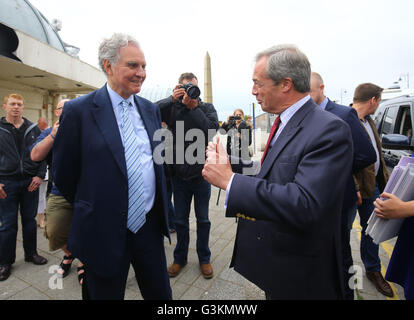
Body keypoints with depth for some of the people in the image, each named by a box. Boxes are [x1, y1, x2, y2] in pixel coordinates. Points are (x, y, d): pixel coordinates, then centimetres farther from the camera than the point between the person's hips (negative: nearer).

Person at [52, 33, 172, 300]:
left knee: (161, 293, 20)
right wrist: (91, 210, 7)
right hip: (105, 232, -3)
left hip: (150, 225, 4)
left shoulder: (151, 109, 5)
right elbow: (63, 174, -2)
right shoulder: (78, 110, -10)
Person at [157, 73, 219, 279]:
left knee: (203, 219, 13)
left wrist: (194, 107, -17)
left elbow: (212, 129, -16)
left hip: (202, 172, 0)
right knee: (180, 220, 14)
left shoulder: (207, 107, 2)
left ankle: (204, 258, 33)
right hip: (180, 173, 1)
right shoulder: (172, 108, 2)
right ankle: (180, 258, 35)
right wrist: (172, 99, -20)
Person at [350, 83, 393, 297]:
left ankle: (373, 270, 39)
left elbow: (377, 153, 19)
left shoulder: (368, 121, 13)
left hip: (373, 185, 9)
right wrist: (353, 188, -24)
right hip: (352, 188, -9)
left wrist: (384, 178, 15)